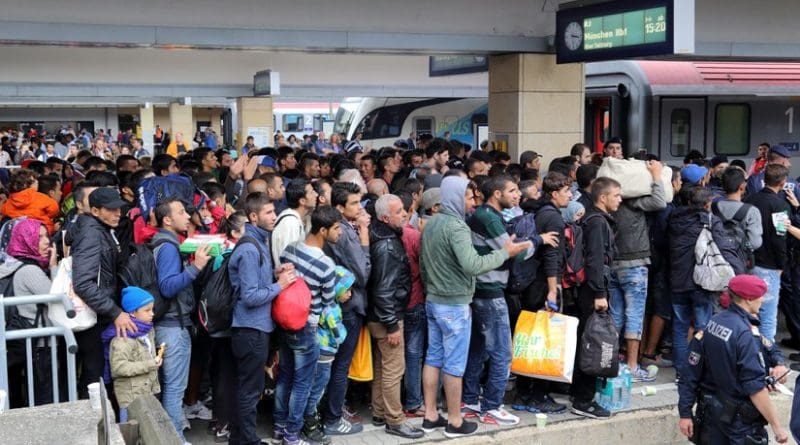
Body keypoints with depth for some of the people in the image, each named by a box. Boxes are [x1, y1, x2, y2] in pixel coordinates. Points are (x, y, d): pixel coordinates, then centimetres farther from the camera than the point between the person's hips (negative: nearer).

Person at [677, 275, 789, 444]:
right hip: (740, 421, -7)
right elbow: (755, 388, -25)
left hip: (710, 412, 7)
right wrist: (777, 426, -20)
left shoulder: (713, 323, 2)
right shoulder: (746, 334, -23)